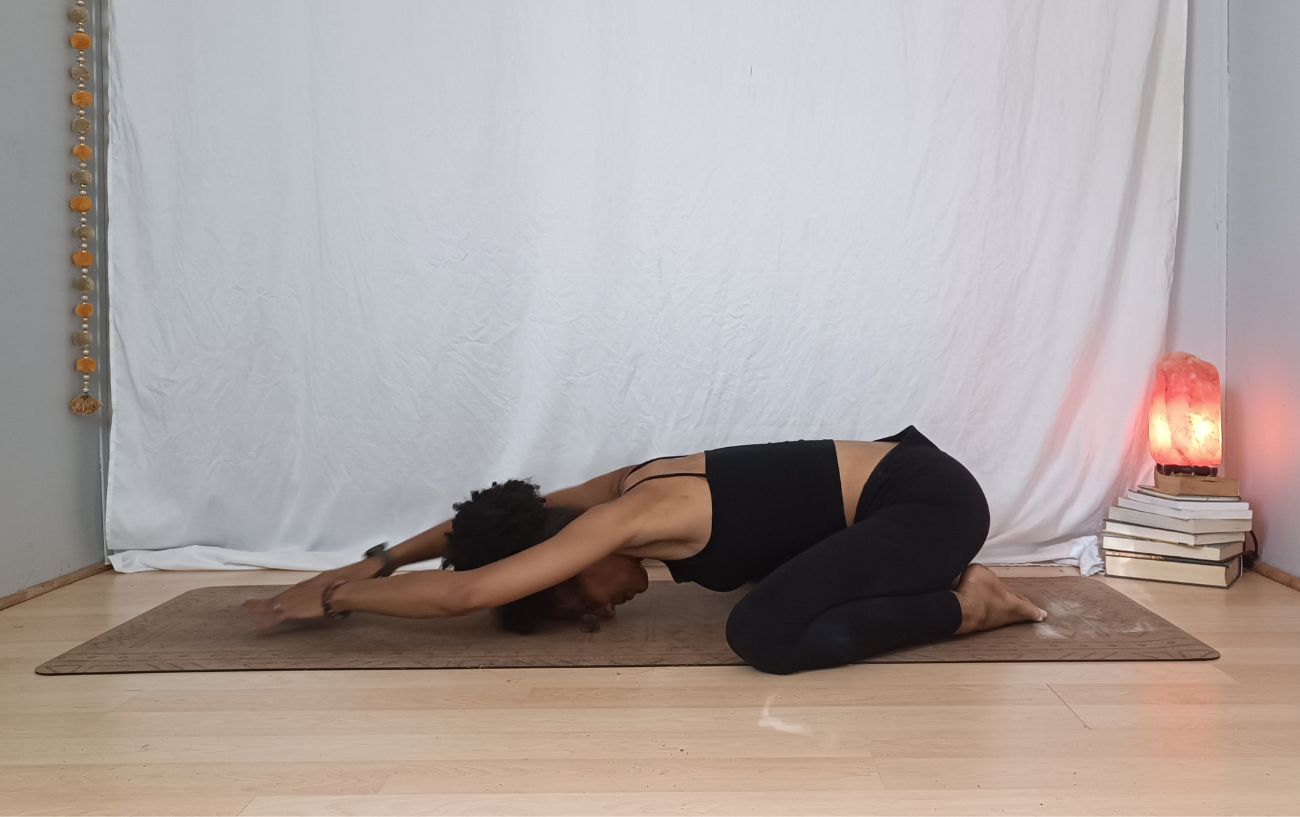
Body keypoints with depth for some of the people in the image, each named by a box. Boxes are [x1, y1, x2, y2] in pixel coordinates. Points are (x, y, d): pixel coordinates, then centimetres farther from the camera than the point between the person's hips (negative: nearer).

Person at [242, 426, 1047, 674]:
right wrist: (379, 561, 18)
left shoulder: (627, 520, -19)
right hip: (898, 475, 10)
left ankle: (966, 603, -6)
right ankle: (941, 581, 20)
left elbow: (463, 592, -19)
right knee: (766, 572, 26)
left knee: (768, 635, -24)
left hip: (933, 501, -9)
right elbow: (497, 520, 19)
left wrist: (330, 596, -7)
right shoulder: (633, 488, 6)